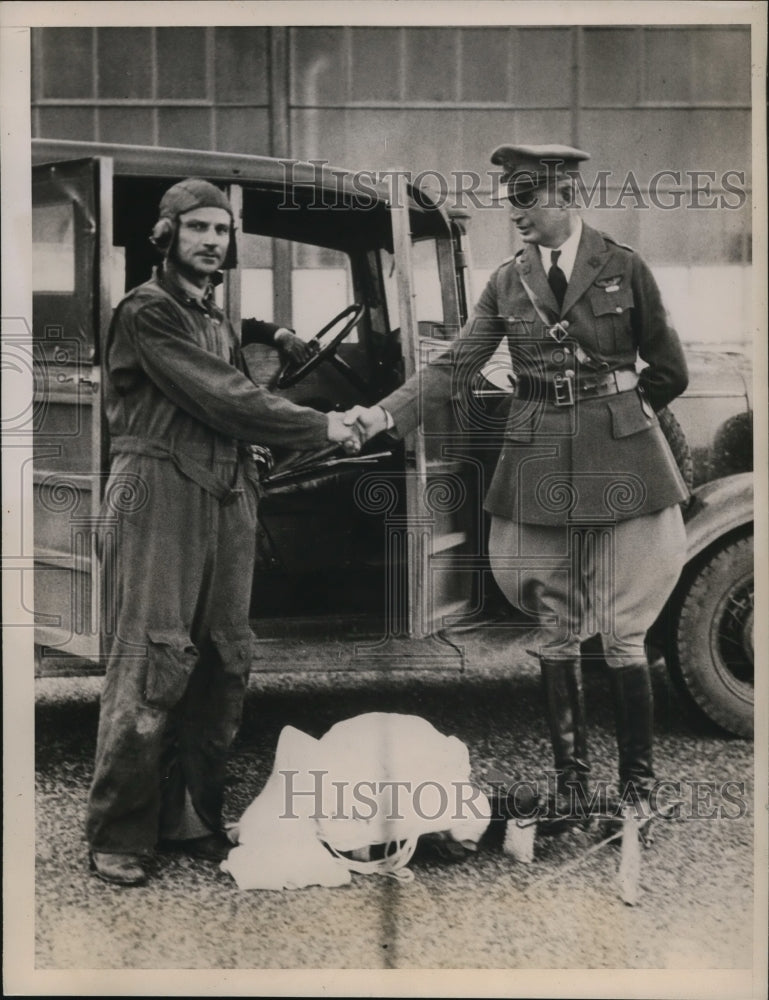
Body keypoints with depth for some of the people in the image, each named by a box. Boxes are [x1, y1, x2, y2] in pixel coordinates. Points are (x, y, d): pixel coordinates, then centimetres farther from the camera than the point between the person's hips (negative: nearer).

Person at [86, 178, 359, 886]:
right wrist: (320, 428, -6)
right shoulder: (146, 311, -3)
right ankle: (119, 836, 1)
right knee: (152, 662, -8)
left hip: (225, 500, 8)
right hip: (160, 495, -7)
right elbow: (219, 398, -11)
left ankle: (193, 822, 14)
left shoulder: (219, 322, 23)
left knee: (222, 667, 4)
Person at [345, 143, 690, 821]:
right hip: (538, 467, 3)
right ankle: (571, 776, 20)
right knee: (555, 632, 7)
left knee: (621, 633, 0)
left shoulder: (624, 269, 0)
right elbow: (454, 370, 2)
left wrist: (613, 410, 11)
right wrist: (381, 416, -8)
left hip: (618, 462, -3)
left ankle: (639, 780, 14)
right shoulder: (508, 282, 7)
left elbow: (669, 373, 7)